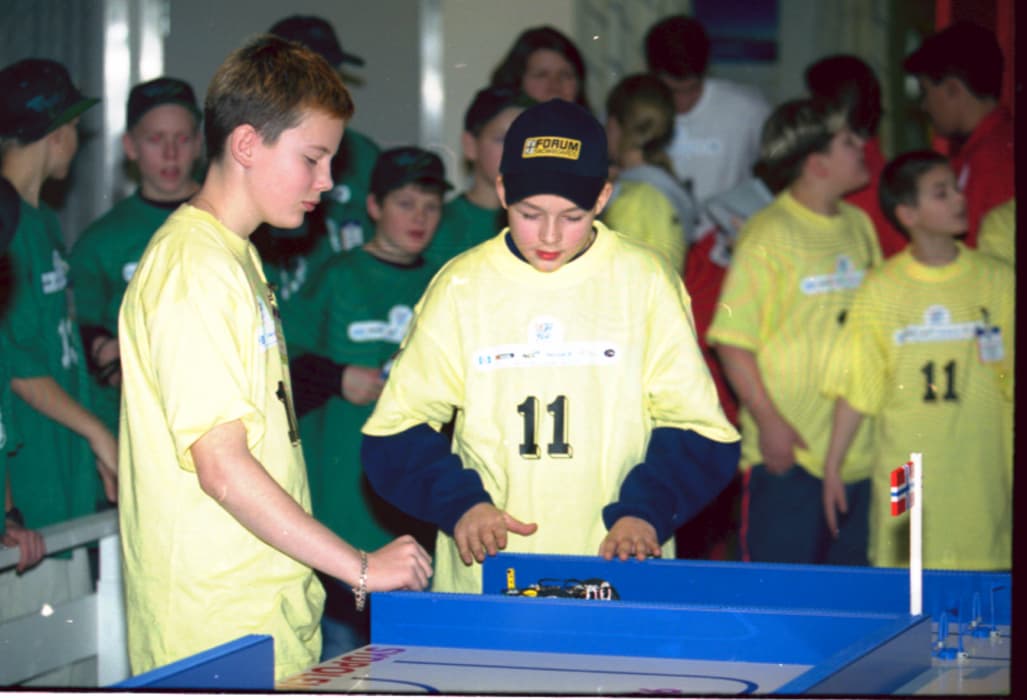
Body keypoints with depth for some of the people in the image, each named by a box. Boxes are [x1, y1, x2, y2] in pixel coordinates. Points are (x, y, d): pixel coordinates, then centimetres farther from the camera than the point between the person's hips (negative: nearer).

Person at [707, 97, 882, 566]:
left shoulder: (858, 226, 10)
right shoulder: (766, 234, -10)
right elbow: (731, 339, -12)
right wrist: (769, 422, -15)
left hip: (860, 454, 6)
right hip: (788, 455, -6)